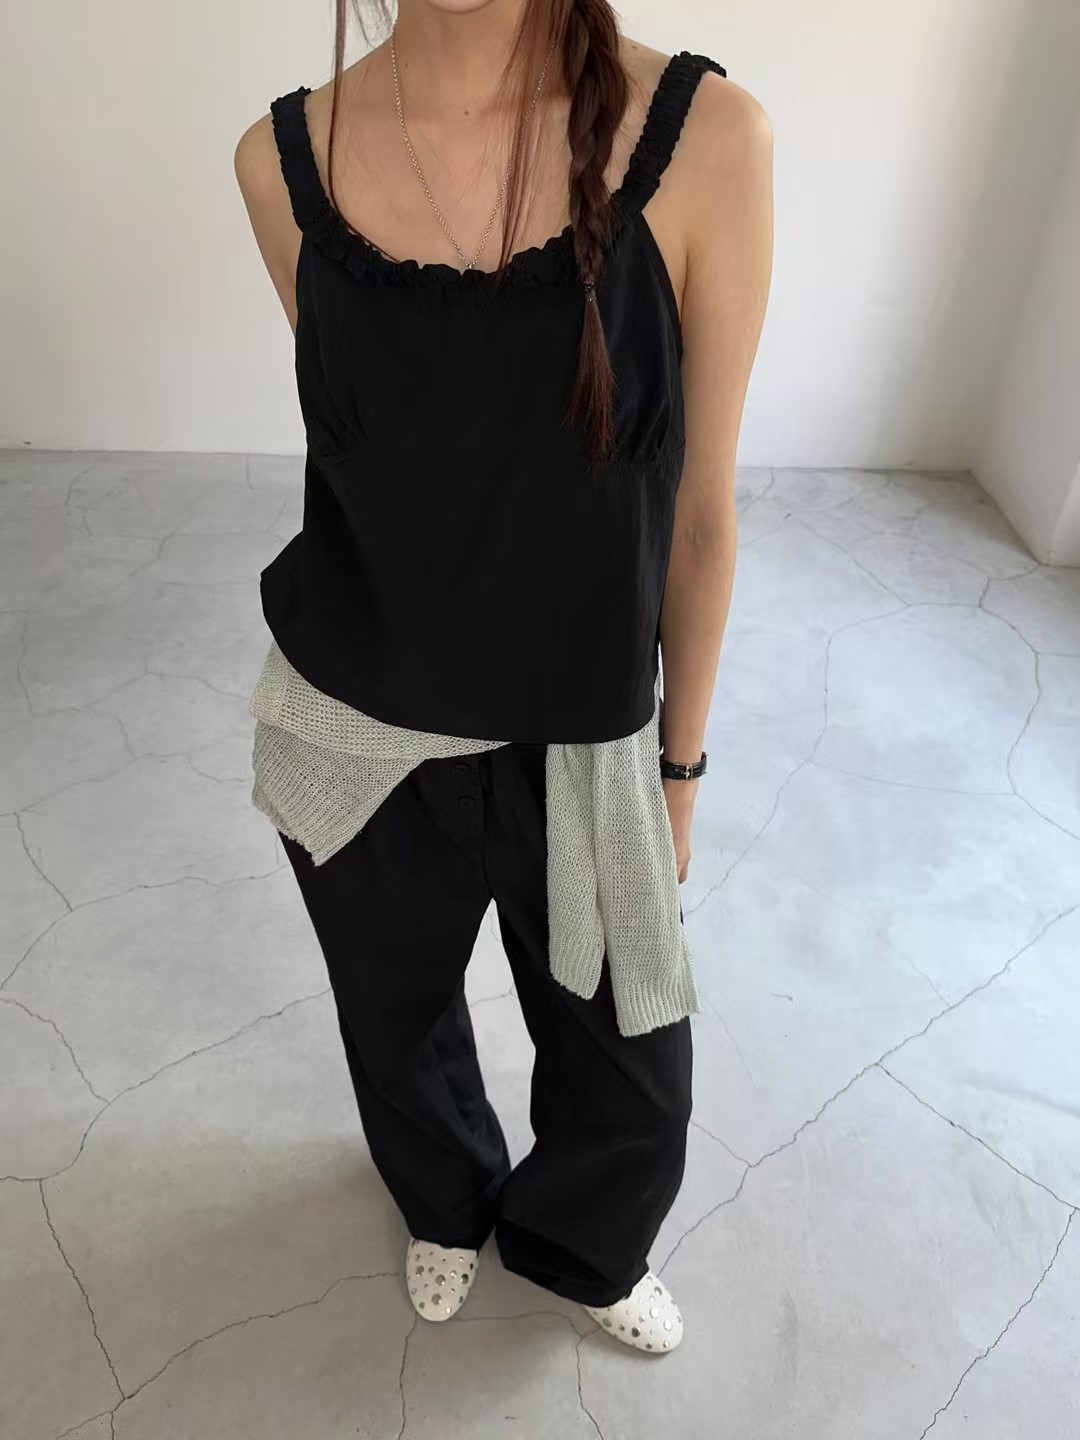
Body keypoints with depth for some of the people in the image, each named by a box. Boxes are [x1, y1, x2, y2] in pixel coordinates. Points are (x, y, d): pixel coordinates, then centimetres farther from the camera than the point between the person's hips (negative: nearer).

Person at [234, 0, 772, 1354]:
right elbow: (363, 454, 4)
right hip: (351, 735, 2)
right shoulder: (284, 159, -8)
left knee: (633, 1075, 19)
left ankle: (580, 1244, 58)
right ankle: (448, 1203, 64)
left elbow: (699, 506, -8)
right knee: (397, 1016, 27)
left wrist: (680, 764, 1)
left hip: (579, 749, -1)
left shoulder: (704, 137, -15)